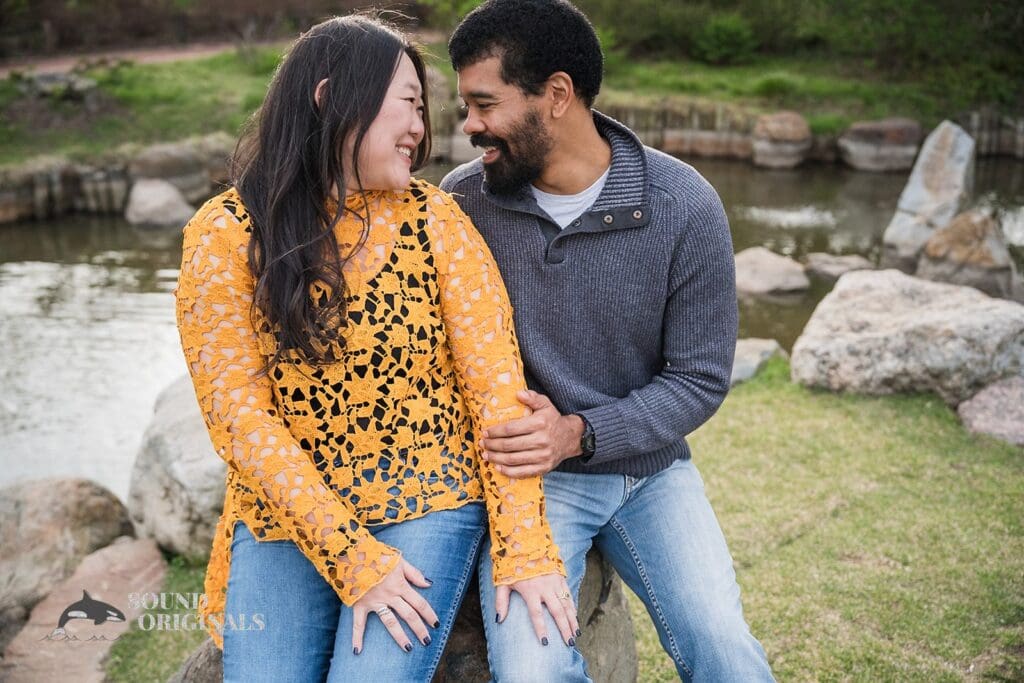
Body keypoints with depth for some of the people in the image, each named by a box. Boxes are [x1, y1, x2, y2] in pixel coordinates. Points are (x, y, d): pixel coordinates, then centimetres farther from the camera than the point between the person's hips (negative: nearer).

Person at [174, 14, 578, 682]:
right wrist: (352, 558, -16)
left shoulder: (435, 219, -5)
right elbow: (240, 414, -10)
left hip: (427, 506, 0)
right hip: (283, 515, 1)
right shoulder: (224, 234, -7)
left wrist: (525, 544, -15)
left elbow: (496, 384, -7)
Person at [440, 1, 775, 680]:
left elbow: (700, 379, -7)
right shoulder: (463, 198, -7)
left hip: (649, 467, 1)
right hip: (524, 473, 0)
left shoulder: (684, 205, -12)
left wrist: (578, 433, -21)